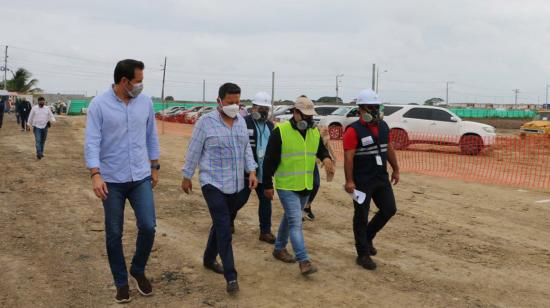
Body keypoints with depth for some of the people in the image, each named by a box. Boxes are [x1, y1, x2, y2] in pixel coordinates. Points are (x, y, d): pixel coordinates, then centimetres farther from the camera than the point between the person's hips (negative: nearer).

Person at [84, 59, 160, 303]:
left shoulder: (145, 102, 2)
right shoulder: (99, 104, -9)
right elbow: (92, 142, -12)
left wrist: (154, 167, 12)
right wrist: (95, 174, -21)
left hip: (141, 177, 2)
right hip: (112, 180, -2)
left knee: (148, 227, -4)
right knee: (114, 234, 7)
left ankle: (138, 270, 23)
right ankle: (121, 282, 25)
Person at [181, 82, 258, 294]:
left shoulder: (241, 121, 8)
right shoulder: (206, 122, -10)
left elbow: (246, 149, 14)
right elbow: (194, 151, -4)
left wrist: (251, 171, 2)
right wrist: (187, 177, 1)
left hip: (236, 185, 6)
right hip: (213, 184, -6)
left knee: (222, 225, 16)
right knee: (224, 229, -10)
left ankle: (209, 259, 37)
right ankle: (231, 277, -4)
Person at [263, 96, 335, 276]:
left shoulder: (315, 132, 5)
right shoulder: (280, 131, -13)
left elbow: (321, 150, 19)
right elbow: (270, 160, -10)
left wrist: (326, 158, -6)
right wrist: (268, 185, -8)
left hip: (305, 186, 6)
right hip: (286, 186, -6)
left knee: (290, 218, 20)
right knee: (296, 222, -11)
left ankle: (279, 248, 37)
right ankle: (304, 261, -9)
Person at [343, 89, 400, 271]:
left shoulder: (383, 126, 9)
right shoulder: (353, 131, -14)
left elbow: (389, 149, 18)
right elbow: (348, 157, -18)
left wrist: (395, 169, 18)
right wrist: (349, 181, -23)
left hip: (381, 178, 7)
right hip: (362, 181, -7)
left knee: (389, 209, 11)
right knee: (361, 216, 3)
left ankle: (367, 237, 32)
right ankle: (363, 254, 15)